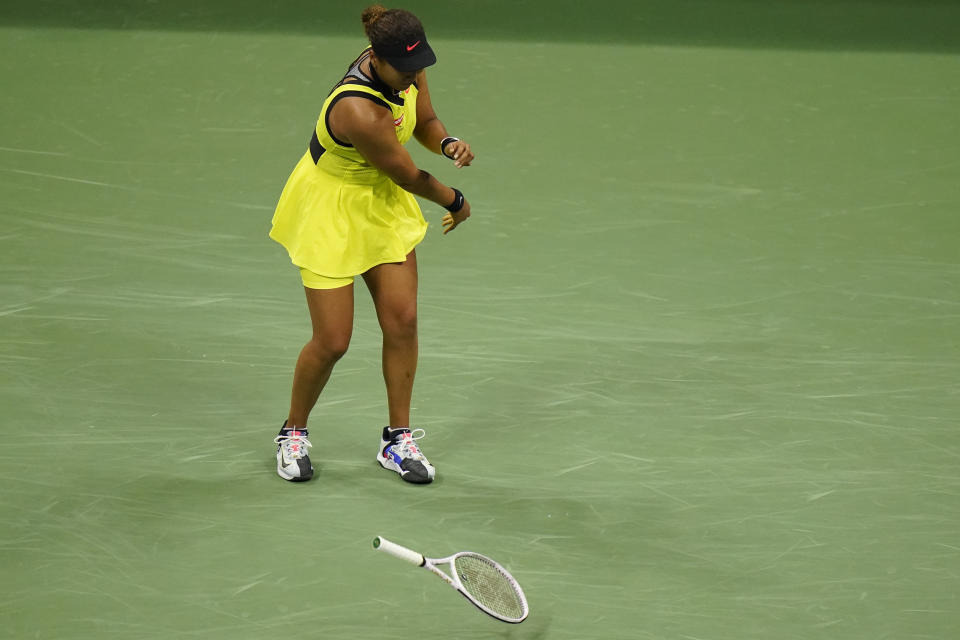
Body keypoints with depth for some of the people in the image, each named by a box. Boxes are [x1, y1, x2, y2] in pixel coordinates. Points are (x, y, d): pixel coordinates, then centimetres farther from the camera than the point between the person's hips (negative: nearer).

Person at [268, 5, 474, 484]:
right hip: (331, 213, -7)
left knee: (402, 320, 1)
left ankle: (397, 440, 16)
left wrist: (447, 143, -18)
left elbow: (425, 121, 6)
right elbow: (410, 176, -22)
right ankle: (294, 434, 24)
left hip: (384, 204, 7)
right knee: (332, 341, -3)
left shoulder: (405, 70, -14)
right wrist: (456, 202, -4)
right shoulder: (360, 113, -37)